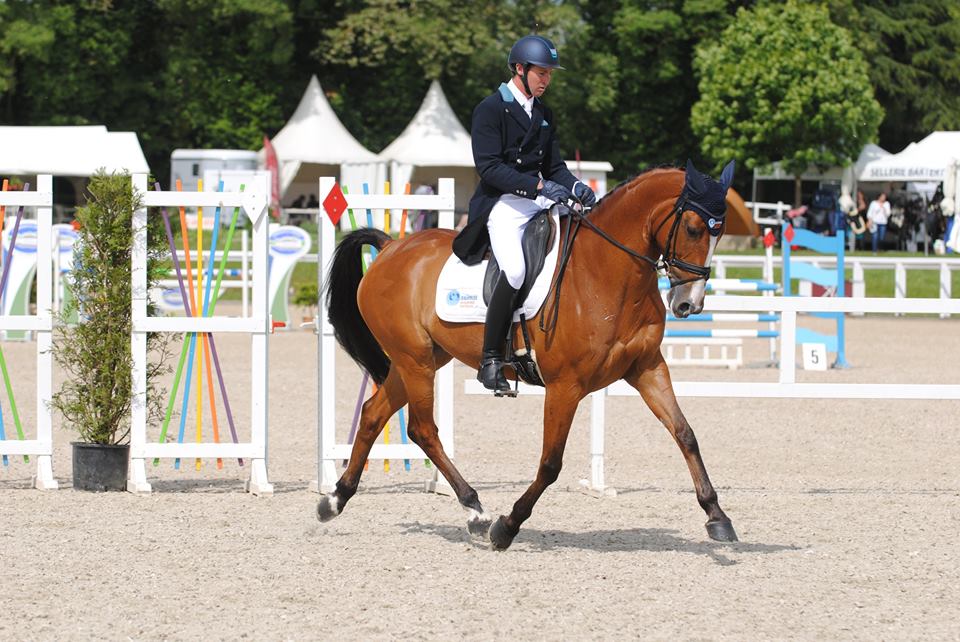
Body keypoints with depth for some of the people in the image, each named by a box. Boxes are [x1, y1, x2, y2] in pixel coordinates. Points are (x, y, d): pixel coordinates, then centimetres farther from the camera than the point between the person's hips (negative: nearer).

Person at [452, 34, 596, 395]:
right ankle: (491, 361, -22)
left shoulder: (543, 114, 19)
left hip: (540, 201, 7)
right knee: (514, 269, -30)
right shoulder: (490, 109, -4)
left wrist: (574, 187, -4)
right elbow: (489, 167, -14)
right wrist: (538, 185, -23)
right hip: (502, 203, -7)